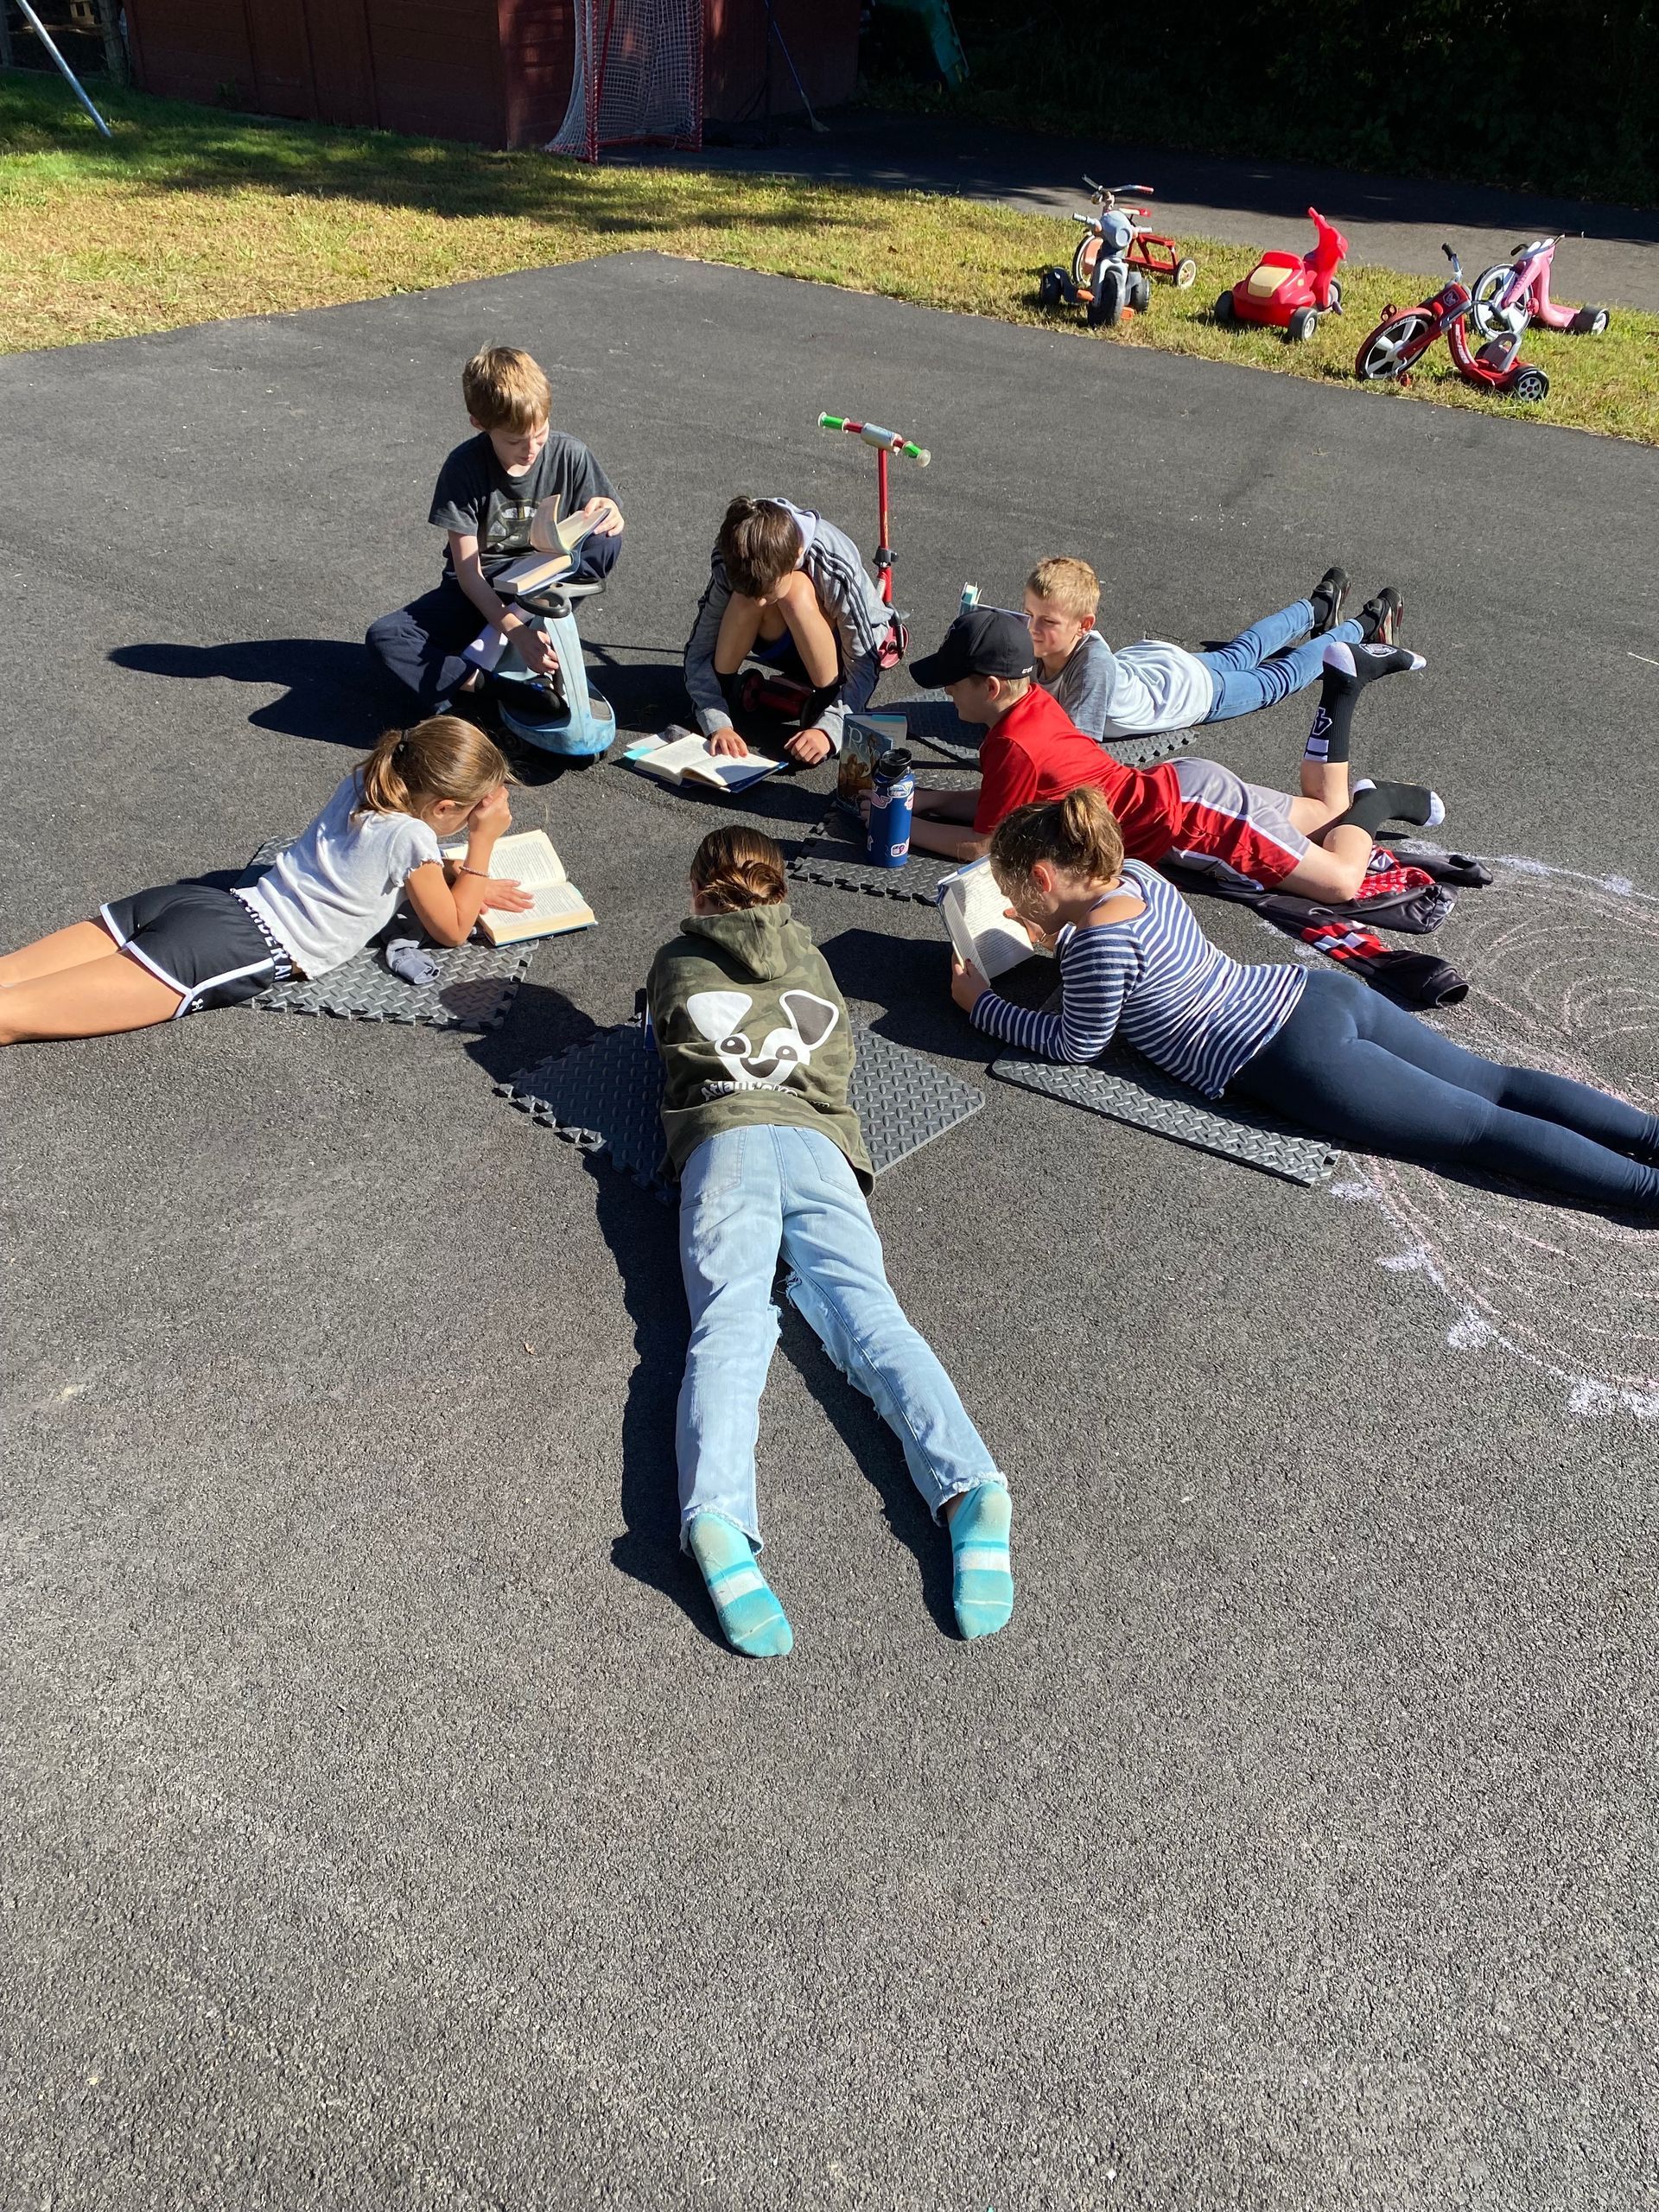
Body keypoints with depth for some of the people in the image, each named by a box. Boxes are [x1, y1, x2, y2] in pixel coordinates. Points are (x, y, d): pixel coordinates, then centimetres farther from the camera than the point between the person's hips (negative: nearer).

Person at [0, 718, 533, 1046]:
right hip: (242, 949, -8)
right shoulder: (411, 836, -7)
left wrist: (465, 880, 29)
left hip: (190, 902, 8)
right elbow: (452, 930, 6)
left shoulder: (361, 782, 15)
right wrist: (482, 844, 8)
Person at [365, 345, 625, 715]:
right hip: (480, 592, -1)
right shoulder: (465, 467, -17)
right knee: (384, 637, -24)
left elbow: (605, 525, -2)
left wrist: (606, 513, -29)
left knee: (607, 544, -29)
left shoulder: (569, 456, -12)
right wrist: (517, 632, -35)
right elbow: (468, 572, -19)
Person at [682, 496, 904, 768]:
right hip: (784, 644, 3)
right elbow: (699, 649, -22)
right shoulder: (729, 562, -27)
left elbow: (863, 666, -29)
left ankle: (827, 697, -20)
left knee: (796, 592, -36)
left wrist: (829, 729, -42)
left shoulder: (837, 568, -35)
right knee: (745, 596, -31)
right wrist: (716, 723, -36)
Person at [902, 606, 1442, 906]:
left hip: (1189, 818, -8)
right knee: (1328, 810, 27)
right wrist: (931, 799, -1)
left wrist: (910, 828, -11)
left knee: (1341, 882, -8)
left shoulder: (1012, 746, -26)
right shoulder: (1031, 700, 0)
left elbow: (983, 844, -18)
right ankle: (1344, 680, 22)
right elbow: (999, 802, 9)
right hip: (1180, 785, 8)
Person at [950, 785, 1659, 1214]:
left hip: (1300, 1062, -8)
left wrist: (982, 1004, 3)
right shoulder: (1132, 873, 12)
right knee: (1496, 1085, 8)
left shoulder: (1100, 941, -17)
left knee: (1481, 1126, -7)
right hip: (1320, 992, 8)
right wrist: (1055, 933, 26)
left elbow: (1076, 1044, -5)